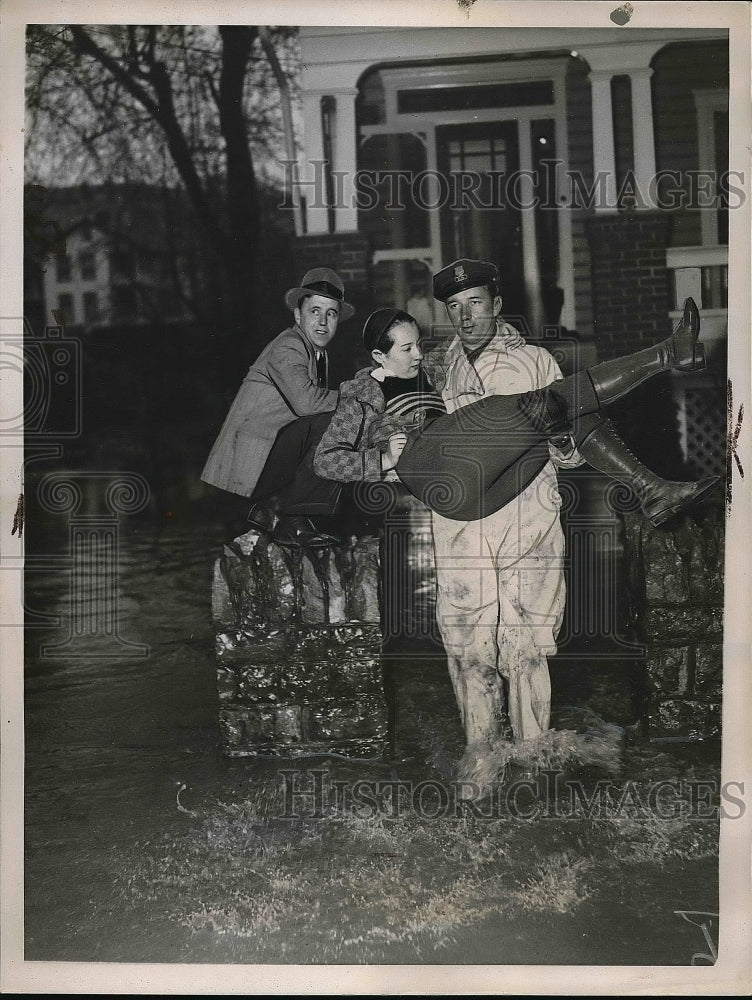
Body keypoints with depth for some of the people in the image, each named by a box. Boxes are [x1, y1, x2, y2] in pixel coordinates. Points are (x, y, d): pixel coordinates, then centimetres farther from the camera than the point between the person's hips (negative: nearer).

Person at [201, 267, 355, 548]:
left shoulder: (319, 353, 19)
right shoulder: (287, 348, -13)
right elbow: (305, 401, -29)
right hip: (249, 459, -9)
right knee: (334, 422, -20)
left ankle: (267, 510, 6)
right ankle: (295, 522, -15)